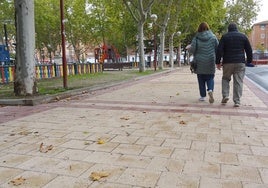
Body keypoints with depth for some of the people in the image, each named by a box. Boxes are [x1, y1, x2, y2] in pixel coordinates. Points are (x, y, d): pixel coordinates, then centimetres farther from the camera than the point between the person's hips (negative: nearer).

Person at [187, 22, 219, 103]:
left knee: (201, 79, 9)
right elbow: (218, 49, 1)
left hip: (199, 62, 0)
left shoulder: (196, 38, -5)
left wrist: (188, 47, 12)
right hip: (210, 62, 1)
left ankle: (203, 96, 11)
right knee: (210, 77, 9)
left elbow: (192, 50, -8)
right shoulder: (213, 37, 0)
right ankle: (210, 90, -18)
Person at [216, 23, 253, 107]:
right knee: (238, 81, 2)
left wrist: (218, 62, 0)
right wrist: (249, 61, 17)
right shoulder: (243, 36, 9)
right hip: (240, 63, 1)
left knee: (225, 78, 17)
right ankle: (237, 101, 0)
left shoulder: (224, 37, 4)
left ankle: (225, 95, 2)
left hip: (227, 62, -1)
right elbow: (249, 50, 9)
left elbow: (219, 50, -4)